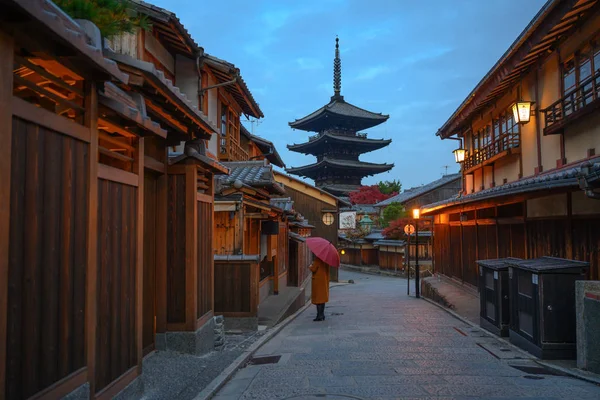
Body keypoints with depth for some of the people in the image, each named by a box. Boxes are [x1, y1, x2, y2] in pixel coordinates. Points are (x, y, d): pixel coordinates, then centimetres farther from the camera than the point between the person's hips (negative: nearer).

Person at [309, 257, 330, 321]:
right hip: (324, 280, 9)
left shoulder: (318, 259, -17)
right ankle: (322, 315, 21)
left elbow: (313, 269, -18)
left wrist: (311, 266, 2)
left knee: (318, 298, -5)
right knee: (322, 297, 15)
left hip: (318, 281, -9)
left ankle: (319, 316, -5)